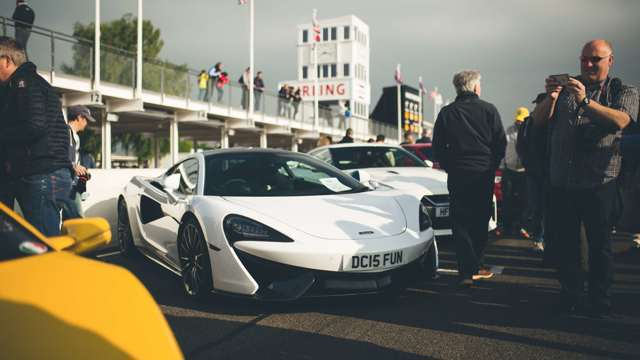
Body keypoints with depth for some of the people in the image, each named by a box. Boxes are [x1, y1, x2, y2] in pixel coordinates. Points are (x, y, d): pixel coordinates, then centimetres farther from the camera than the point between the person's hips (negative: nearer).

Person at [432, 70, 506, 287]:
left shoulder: (446, 113, 1)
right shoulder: (488, 110, -2)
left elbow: (438, 147, 2)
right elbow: (501, 143, 0)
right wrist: (492, 166, 13)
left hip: (457, 176, 0)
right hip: (484, 175, 0)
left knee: (461, 223, 3)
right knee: (480, 222, 13)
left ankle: (468, 271, -3)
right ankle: (475, 266, 19)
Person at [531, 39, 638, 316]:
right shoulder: (565, 89, 14)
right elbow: (538, 122, 5)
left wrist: (585, 101, -26)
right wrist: (550, 97, -13)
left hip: (599, 184, -3)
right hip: (561, 183, 3)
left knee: (600, 245, 5)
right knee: (562, 244, 7)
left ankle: (600, 301, 19)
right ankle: (571, 296, 22)